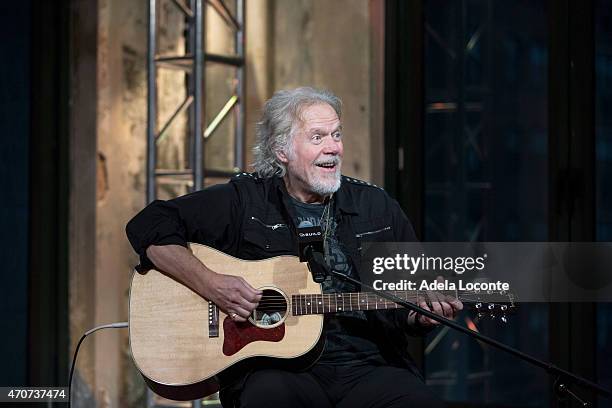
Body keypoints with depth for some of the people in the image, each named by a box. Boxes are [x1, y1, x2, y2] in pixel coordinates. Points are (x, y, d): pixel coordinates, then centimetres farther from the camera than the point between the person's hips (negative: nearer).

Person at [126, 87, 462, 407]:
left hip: (368, 366, 3)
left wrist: (425, 315, -3)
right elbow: (149, 227, 1)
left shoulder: (376, 207, 16)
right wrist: (211, 284, -11)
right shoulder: (243, 201, 6)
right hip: (275, 367, -3)